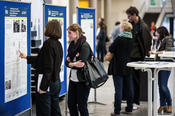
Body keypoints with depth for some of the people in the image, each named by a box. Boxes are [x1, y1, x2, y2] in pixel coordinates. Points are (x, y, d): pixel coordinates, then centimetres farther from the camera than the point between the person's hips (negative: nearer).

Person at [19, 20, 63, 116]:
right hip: (56, 82, 9)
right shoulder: (58, 44, 10)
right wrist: (27, 57, 31)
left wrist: (43, 87, -19)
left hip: (47, 82, -9)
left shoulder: (48, 43, -16)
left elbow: (48, 67, -21)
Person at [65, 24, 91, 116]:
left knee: (81, 106, 1)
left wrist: (71, 64, -11)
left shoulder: (84, 45, -14)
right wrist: (73, 64, -18)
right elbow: (67, 62, 2)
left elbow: (81, 63, -22)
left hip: (82, 80, -7)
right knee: (71, 104, 12)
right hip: (73, 78, 7)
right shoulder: (72, 45, 8)